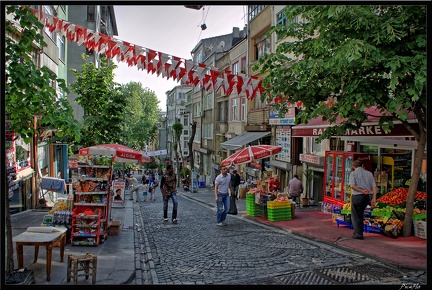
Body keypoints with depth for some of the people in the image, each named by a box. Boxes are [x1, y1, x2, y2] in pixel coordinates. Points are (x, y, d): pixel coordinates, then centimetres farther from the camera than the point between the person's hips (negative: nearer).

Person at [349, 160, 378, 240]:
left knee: (355, 216, 8)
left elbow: (352, 185, -19)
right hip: (366, 197, 5)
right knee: (360, 215, 21)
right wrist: (374, 198, 1)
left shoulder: (353, 173, -2)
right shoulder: (369, 173, 11)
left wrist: (362, 191, -18)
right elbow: (374, 186, 4)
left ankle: (358, 234, 6)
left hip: (357, 196, -5)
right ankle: (358, 232, 29)